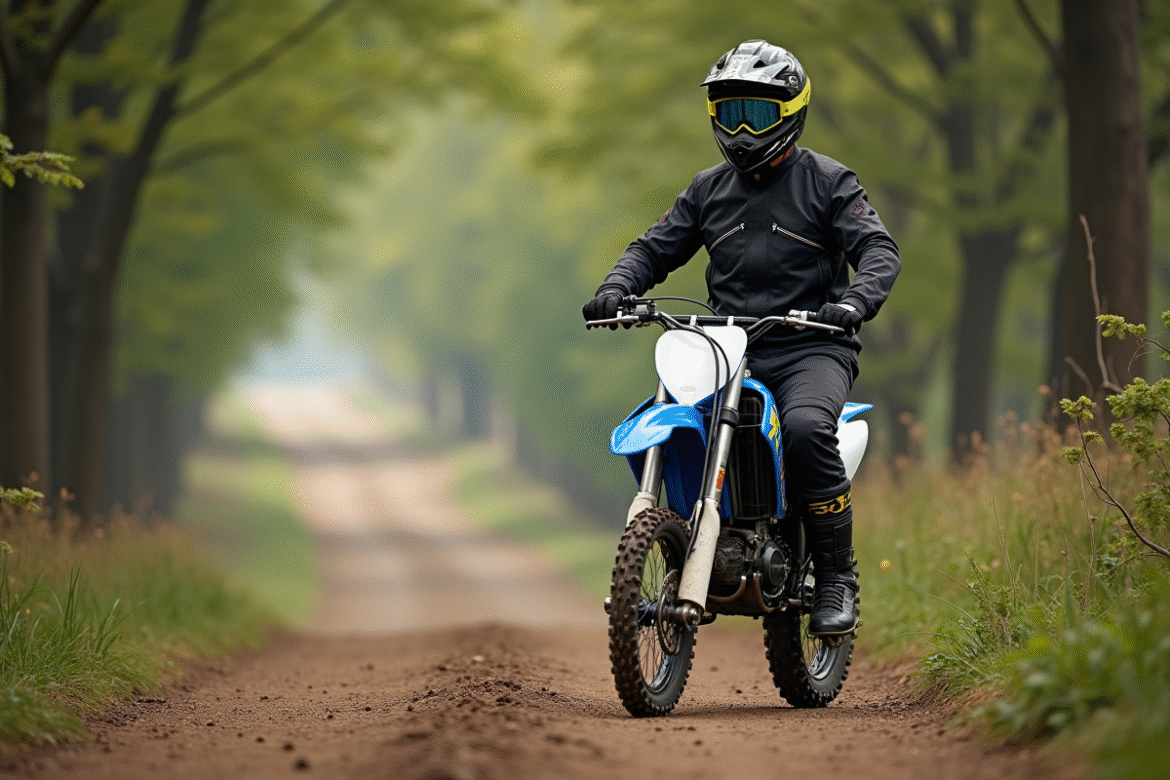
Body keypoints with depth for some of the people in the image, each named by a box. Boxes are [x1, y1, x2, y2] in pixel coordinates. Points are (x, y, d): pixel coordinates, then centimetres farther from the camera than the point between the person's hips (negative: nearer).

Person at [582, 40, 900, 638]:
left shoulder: (827, 182, 4)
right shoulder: (709, 190, 18)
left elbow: (878, 250, -6)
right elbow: (655, 249, 17)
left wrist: (856, 300, -28)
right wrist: (615, 290, -5)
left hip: (811, 347, -5)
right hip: (728, 350, 5)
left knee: (806, 429, -34)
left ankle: (837, 577, -22)